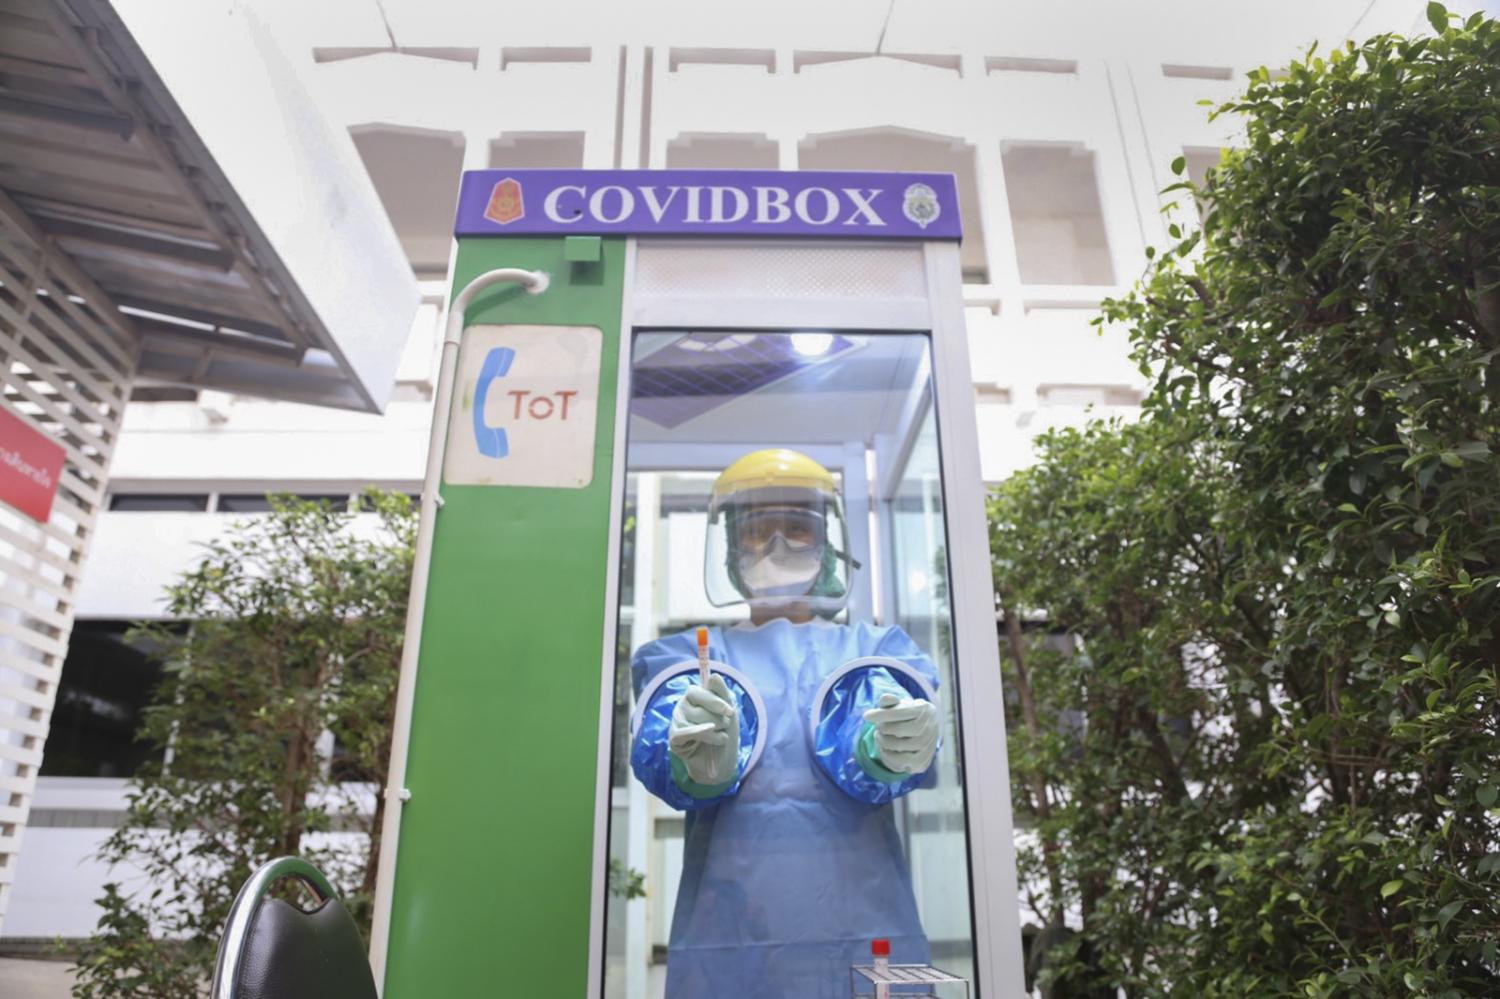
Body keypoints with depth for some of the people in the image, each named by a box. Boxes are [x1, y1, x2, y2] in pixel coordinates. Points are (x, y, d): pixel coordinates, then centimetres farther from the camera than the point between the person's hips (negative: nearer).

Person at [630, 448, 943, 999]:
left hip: (866, 925, 0)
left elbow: (858, 750, -8)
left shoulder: (879, 649, 13)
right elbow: (660, 750, -8)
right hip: (725, 932, 0)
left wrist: (889, 748, -31)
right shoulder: (687, 655, 13)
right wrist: (701, 762, -31)